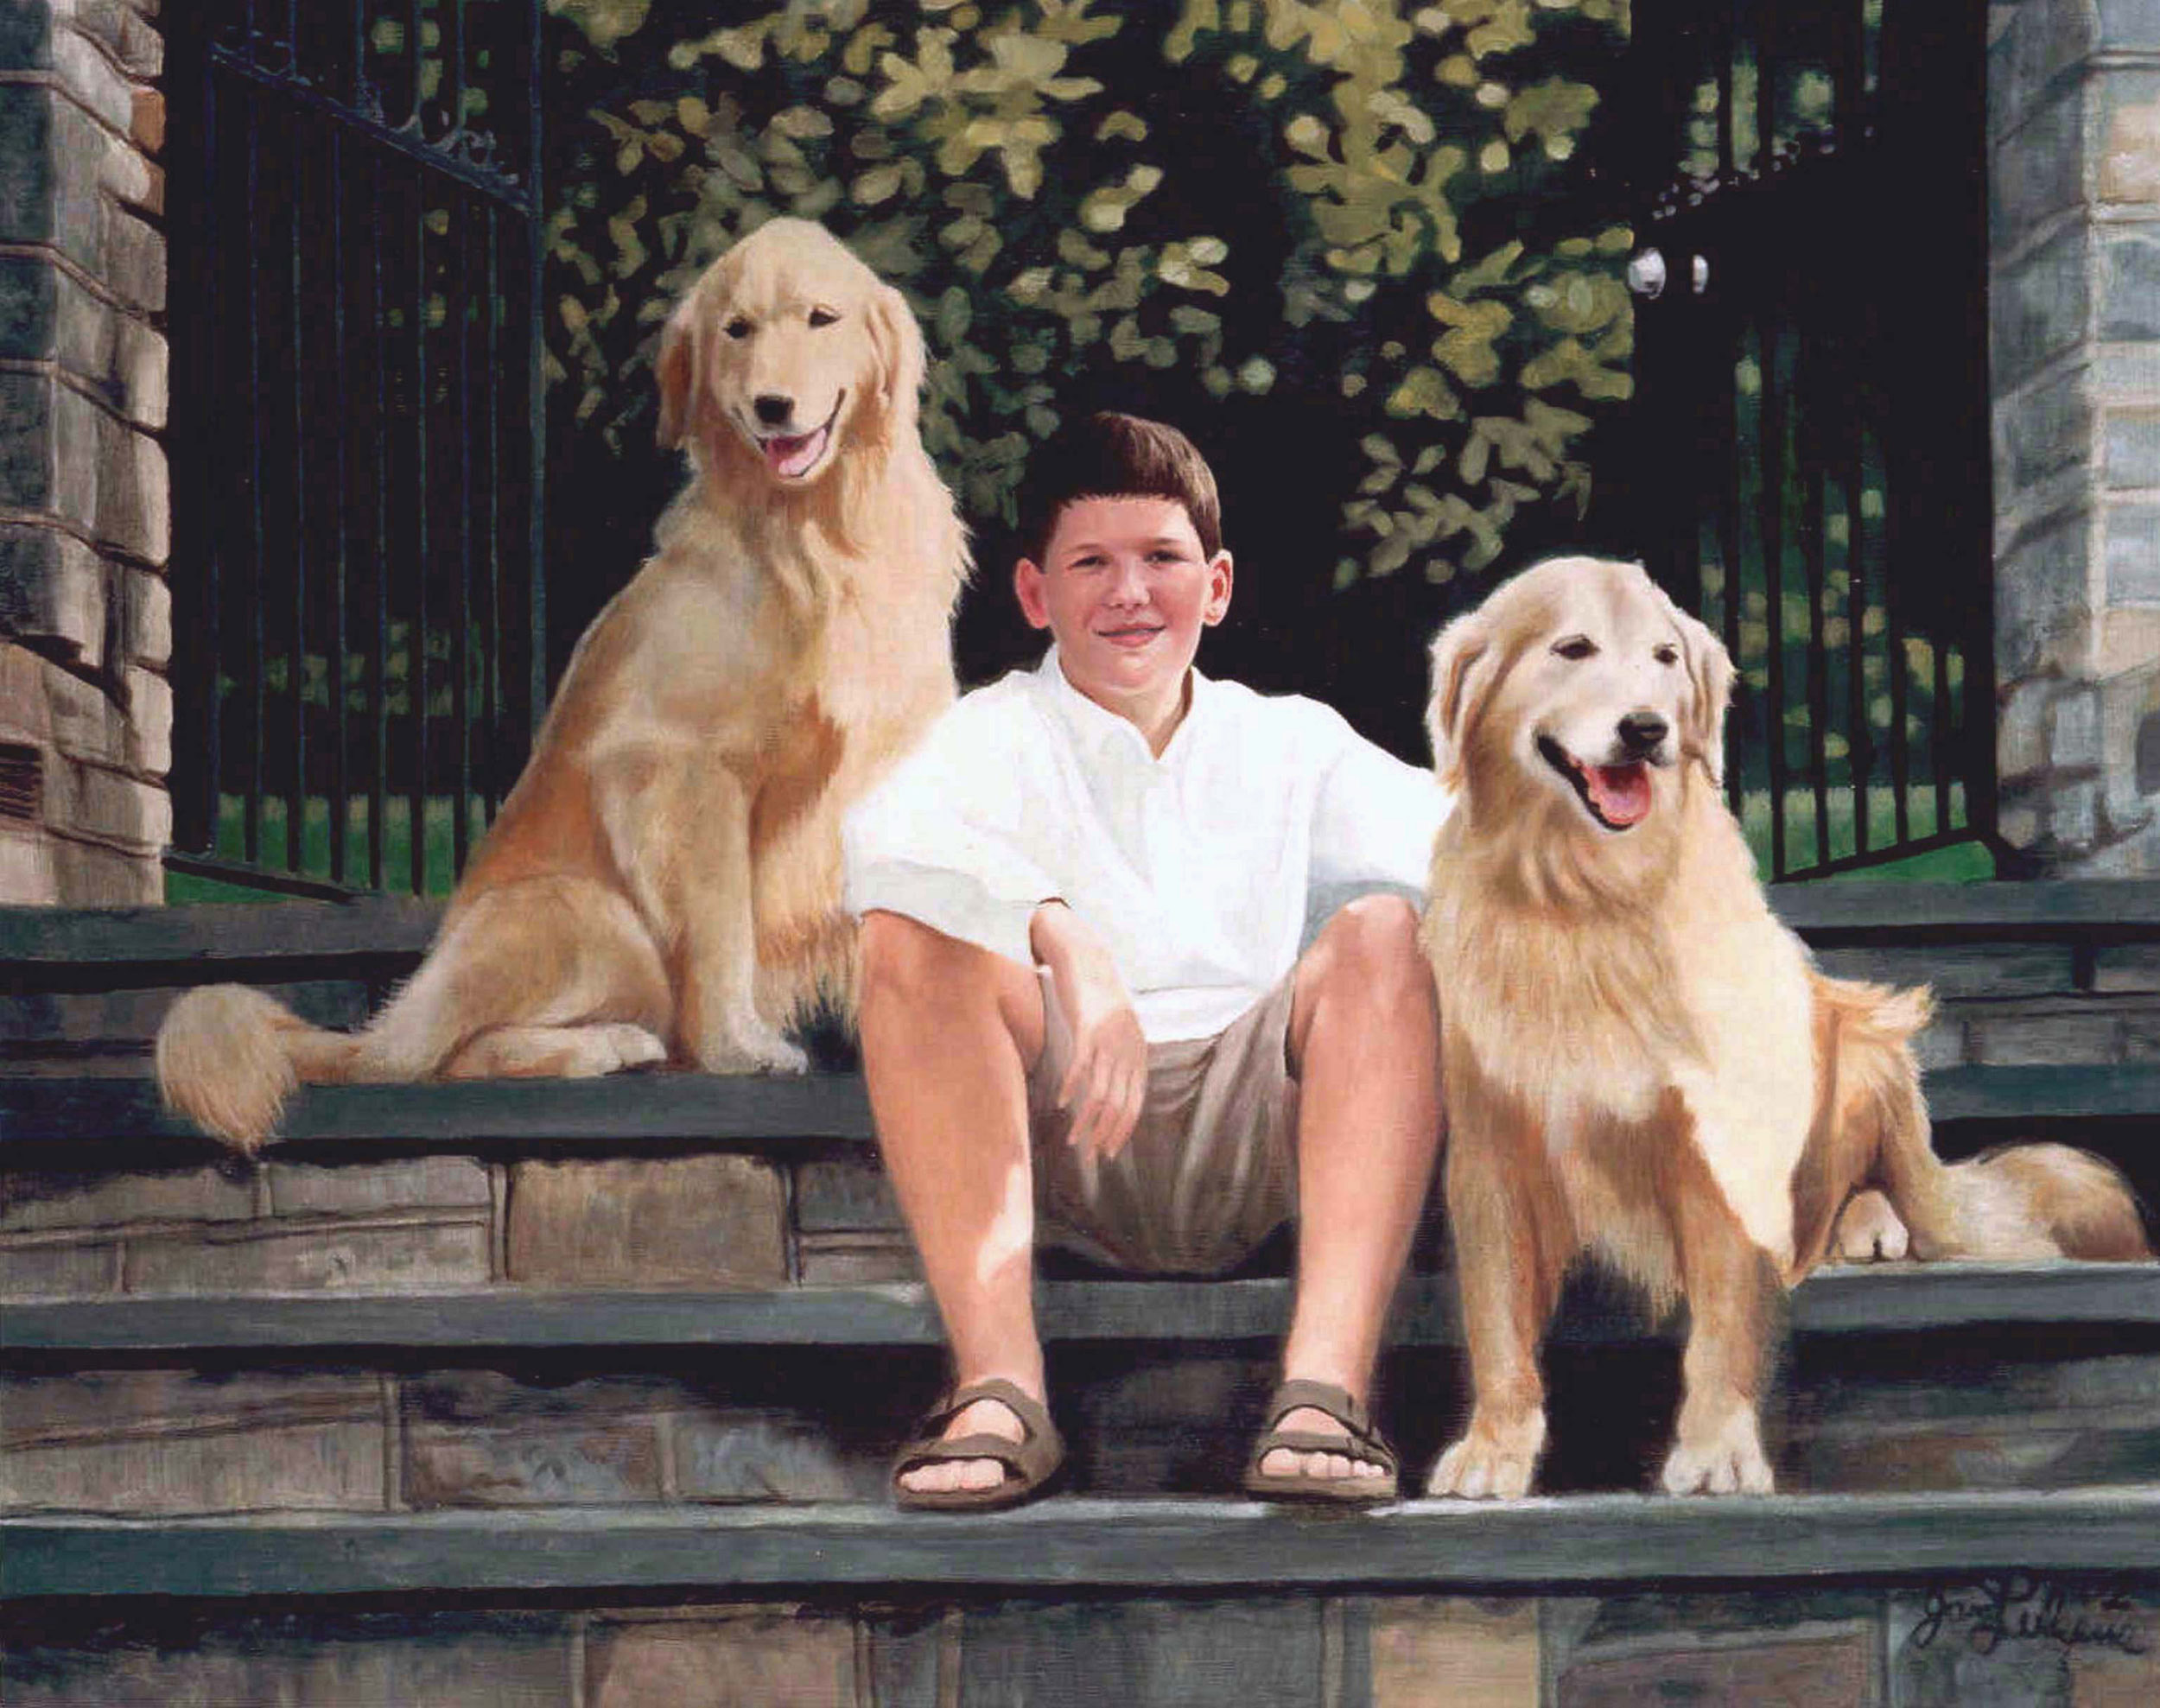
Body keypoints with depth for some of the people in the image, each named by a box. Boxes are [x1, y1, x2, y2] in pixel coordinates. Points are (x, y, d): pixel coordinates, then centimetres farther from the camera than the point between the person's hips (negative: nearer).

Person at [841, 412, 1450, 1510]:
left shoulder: (1285, 740, 19)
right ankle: (997, 1385, -34)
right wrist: (1068, 945, -31)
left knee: (1386, 931, -20)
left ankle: (1326, 1383, -36)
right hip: (1055, 1136, -1)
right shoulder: (1000, 735, 9)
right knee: (908, 936, -23)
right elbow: (887, 837, -16)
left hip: (1251, 1132, 1)